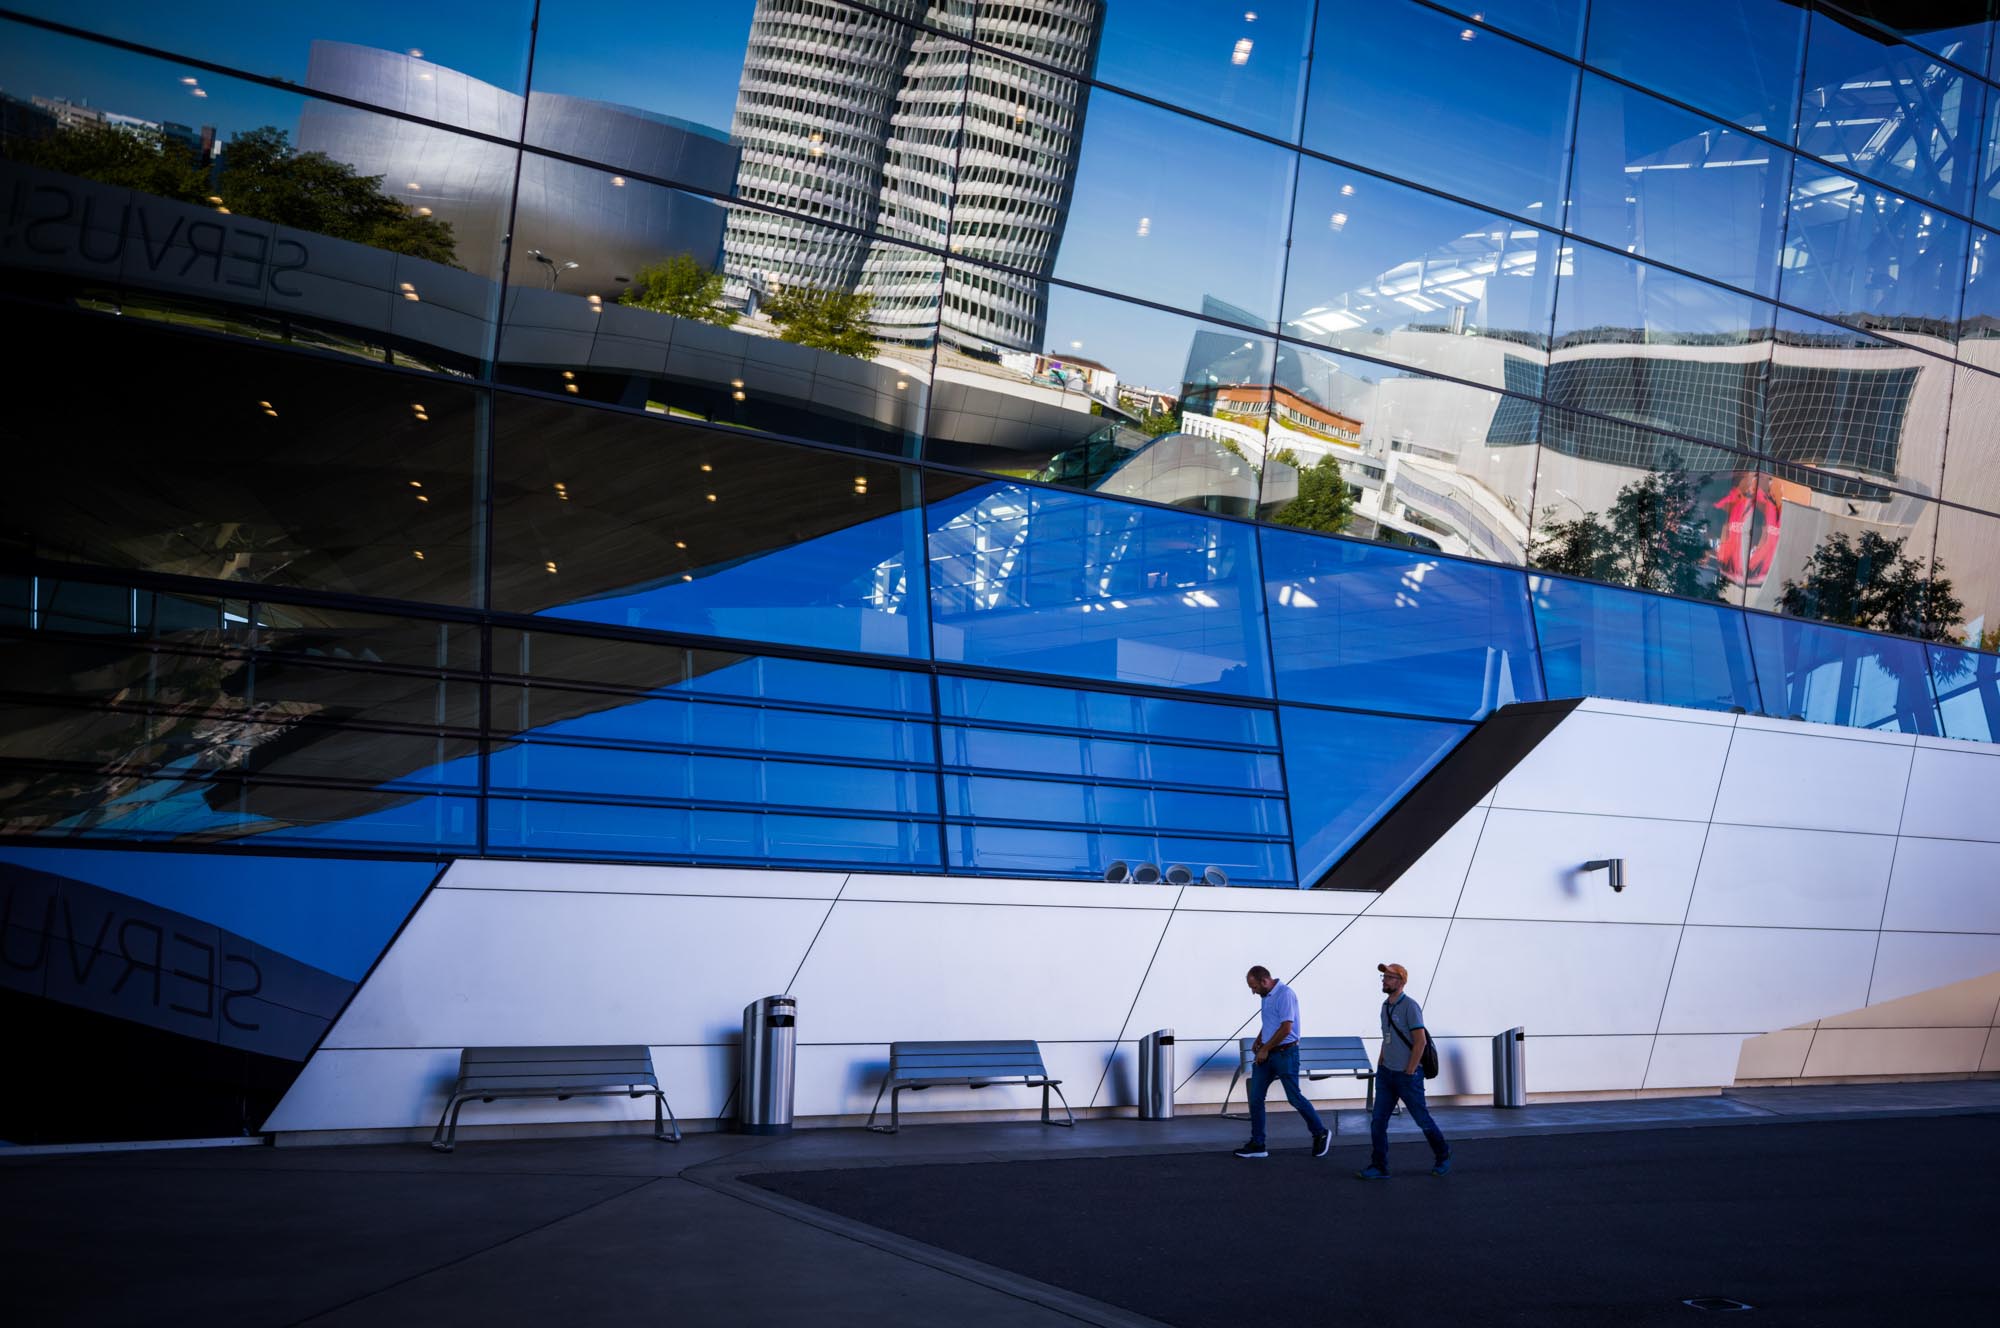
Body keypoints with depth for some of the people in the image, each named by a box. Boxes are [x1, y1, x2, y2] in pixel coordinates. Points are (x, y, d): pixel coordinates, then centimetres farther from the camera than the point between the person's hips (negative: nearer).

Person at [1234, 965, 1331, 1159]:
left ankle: (1321, 1134, 19)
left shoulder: (1285, 994, -18)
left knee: (1294, 1098, 0)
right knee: (1255, 1098, 4)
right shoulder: (1266, 996, 11)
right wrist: (1258, 1041, 10)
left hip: (1285, 1053, -9)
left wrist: (1265, 1049, -15)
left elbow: (1286, 1028, -21)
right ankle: (1257, 1145, 9)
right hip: (1266, 1054, 9)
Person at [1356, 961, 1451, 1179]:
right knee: (1378, 1121, 1)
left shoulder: (1410, 1006, -14)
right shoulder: (1386, 1005, 10)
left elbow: (1420, 1040, -16)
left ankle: (1443, 1156, 27)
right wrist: (1380, 1064, 13)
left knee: (1422, 1119, 6)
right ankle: (1378, 1168, 4)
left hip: (1408, 1075, -7)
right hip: (1386, 1073, 7)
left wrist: (1409, 1072, -16)